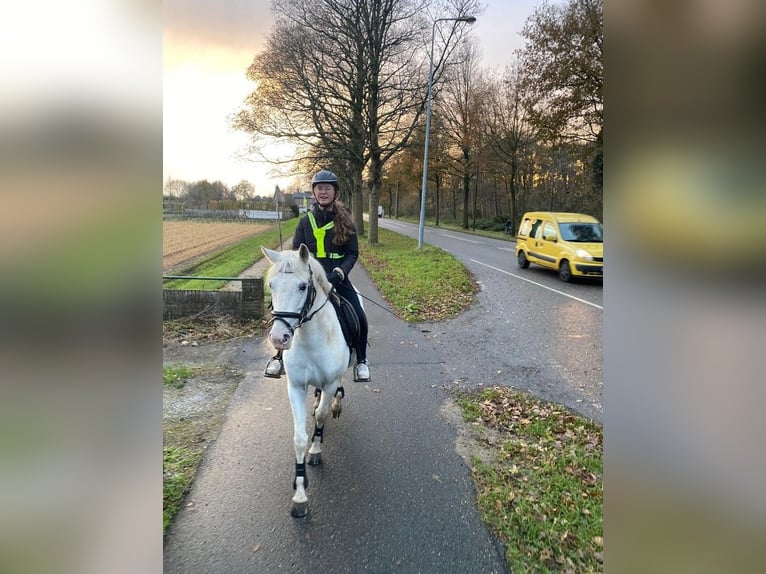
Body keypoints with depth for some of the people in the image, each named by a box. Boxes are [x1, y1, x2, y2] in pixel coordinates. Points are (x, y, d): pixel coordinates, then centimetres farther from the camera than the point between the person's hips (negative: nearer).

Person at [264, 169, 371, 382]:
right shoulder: (306, 222, 6)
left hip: (338, 278, -1)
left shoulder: (345, 221, 4)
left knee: (359, 318, -15)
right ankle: (280, 356, 7)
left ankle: (361, 360, 7)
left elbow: (353, 253, 1)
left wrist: (339, 272, -15)